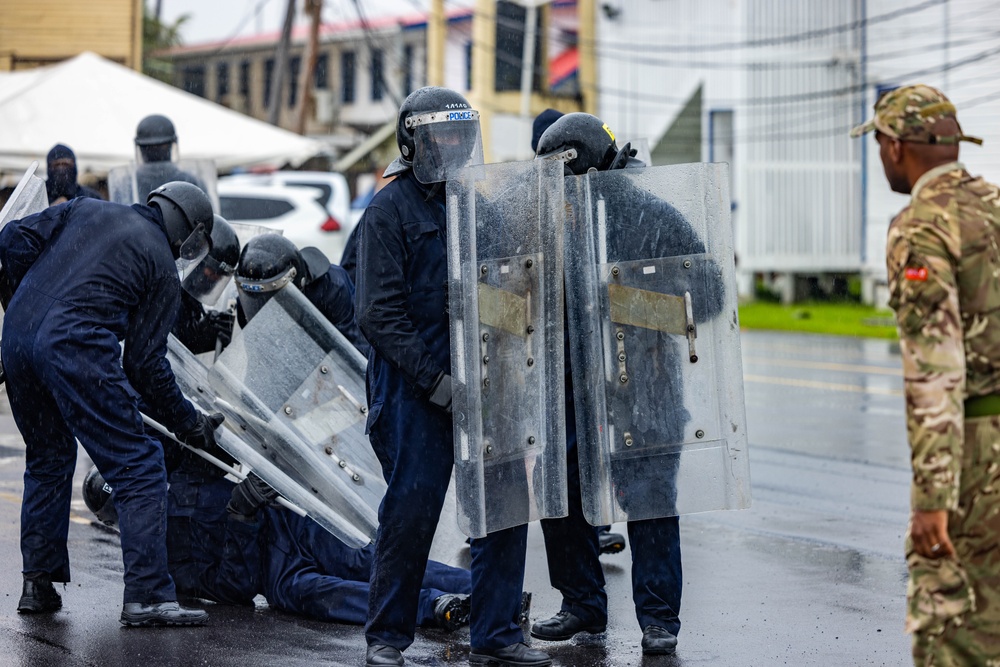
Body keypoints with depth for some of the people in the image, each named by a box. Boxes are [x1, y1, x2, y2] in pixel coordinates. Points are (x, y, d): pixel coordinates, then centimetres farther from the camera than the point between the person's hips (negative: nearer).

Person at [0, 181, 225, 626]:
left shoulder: (87, 210, 25)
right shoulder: (163, 268, 10)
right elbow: (145, 364, 5)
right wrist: (190, 424, 15)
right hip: (77, 345, -7)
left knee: (48, 460, 25)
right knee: (139, 468, 0)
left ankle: (38, 585, 27)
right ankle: (146, 596, -7)